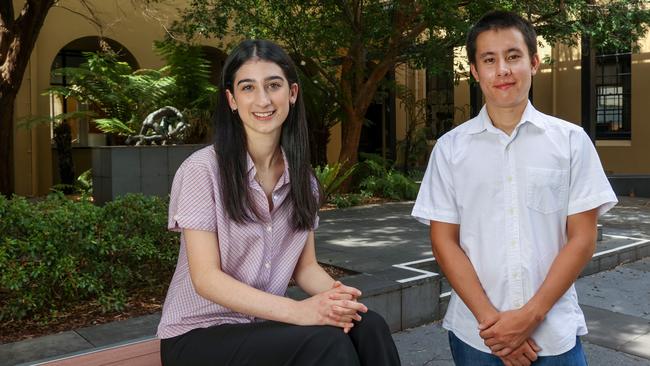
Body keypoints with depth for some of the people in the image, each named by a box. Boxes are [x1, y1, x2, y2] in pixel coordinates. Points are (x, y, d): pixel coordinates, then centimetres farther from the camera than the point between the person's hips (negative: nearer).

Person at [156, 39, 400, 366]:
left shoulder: (301, 177, 4)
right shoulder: (201, 169, -14)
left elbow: (305, 265, 4)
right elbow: (206, 278, -18)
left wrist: (336, 293, -20)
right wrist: (297, 311, -30)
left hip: (266, 326, 5)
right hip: (199, 335, -4)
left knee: (367, 326, -23)